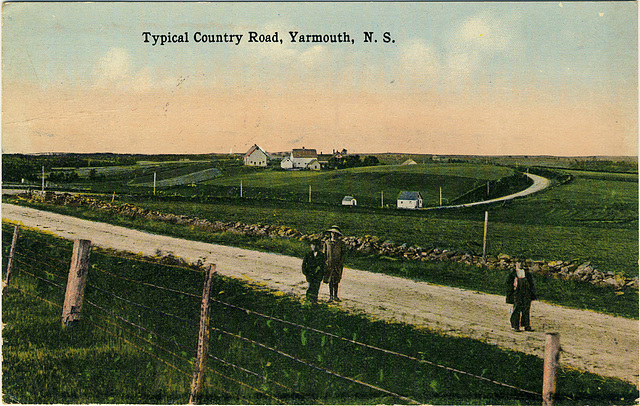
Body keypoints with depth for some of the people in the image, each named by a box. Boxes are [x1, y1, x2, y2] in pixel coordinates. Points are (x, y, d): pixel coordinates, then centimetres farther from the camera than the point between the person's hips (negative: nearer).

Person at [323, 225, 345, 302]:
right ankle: (331, 296, 10)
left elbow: (343, 254, 2)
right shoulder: (327, 242, 3)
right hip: (329, 265, 1)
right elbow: (324, 253, 9)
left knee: (336, 281, 4)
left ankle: (335, 296, 12)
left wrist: (341, 263, -7)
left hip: (337, 265, -1)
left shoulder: (341, 243, 0)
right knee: (330, 281, 3)